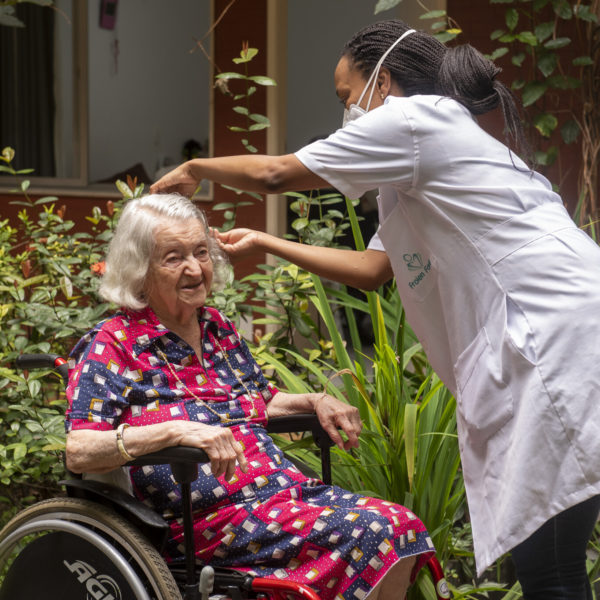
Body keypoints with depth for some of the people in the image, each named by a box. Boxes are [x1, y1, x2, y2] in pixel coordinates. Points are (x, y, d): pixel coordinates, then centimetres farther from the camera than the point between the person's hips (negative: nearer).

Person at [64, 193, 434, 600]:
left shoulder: (217, 329, 18)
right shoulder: (112, 346, -4)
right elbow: (79, 453, -17)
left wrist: (315, 401, 12)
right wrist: (175, 431, -29)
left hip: (283, 487, 7)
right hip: (214, 519, -7)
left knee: (403, 525, -17)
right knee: (370, 533, -25)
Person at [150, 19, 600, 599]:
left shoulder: (411, 117, -2)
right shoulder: (416, 166, 28)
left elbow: (276, 174, 2)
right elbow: (372, 268, 28)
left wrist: (194, 169, 19)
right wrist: (267, 244, 30)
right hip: (533, 342, 10)